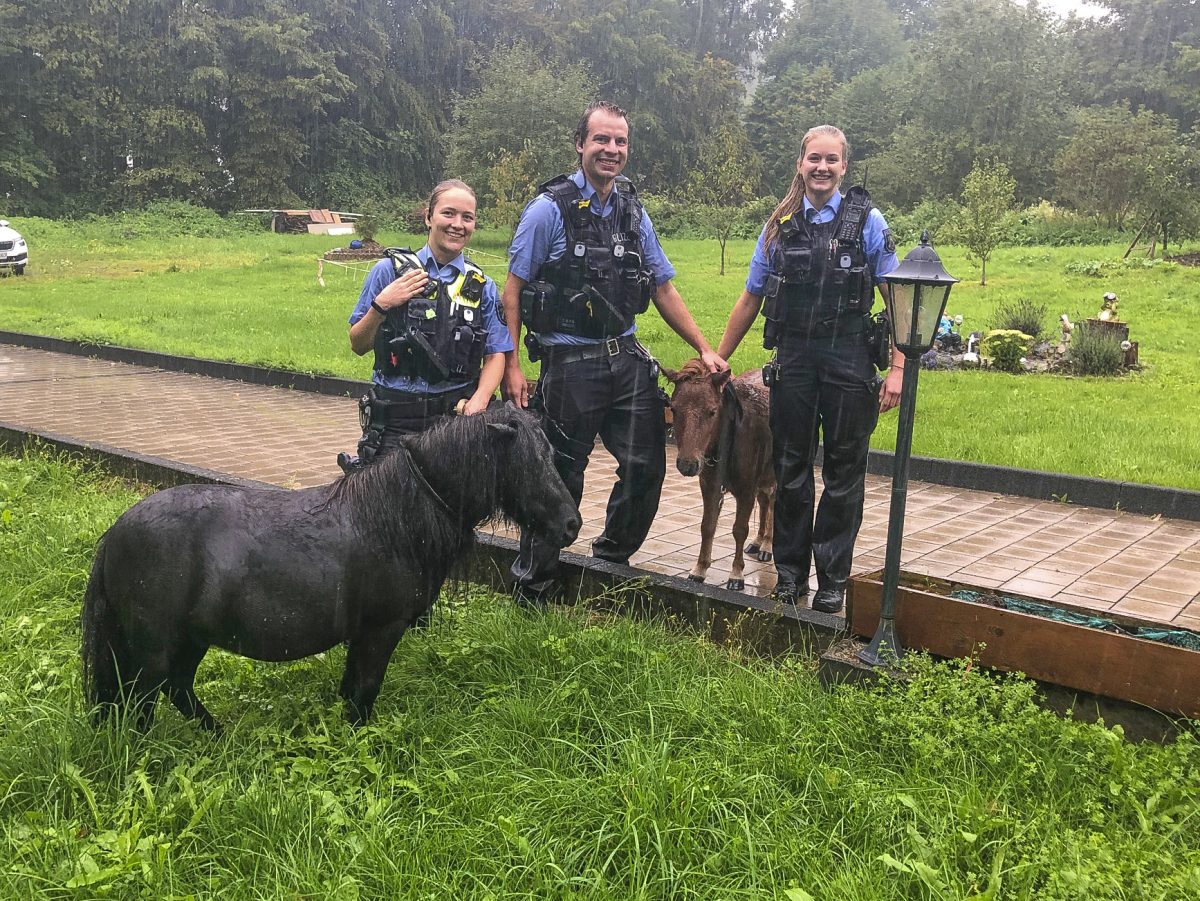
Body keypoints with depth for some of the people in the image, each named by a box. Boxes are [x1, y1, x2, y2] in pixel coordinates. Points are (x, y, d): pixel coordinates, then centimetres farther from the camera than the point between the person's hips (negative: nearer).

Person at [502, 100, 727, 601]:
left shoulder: (633, 211, 10)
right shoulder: (550, 209, -6)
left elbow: (662, 287, 14)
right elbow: (513, 289, -6)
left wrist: (705, 349, 9)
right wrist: (510, 365, -13)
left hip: (627, 358, 6)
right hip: (569, 365, -5)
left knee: (646, 467, 6)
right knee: (559, 480, 2)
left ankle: (612, 559, 30)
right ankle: (530, 588, 19)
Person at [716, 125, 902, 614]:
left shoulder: (868, 221, 0)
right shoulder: (780, 225, 7)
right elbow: (751, 298, 13)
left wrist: (898, 368, -10)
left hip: (849, 359, -2)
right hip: (793, 358, 2)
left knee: (844, 472, 5)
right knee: (791, 468, 8)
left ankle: (833, 579, 16)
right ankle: (790, 571, 21)